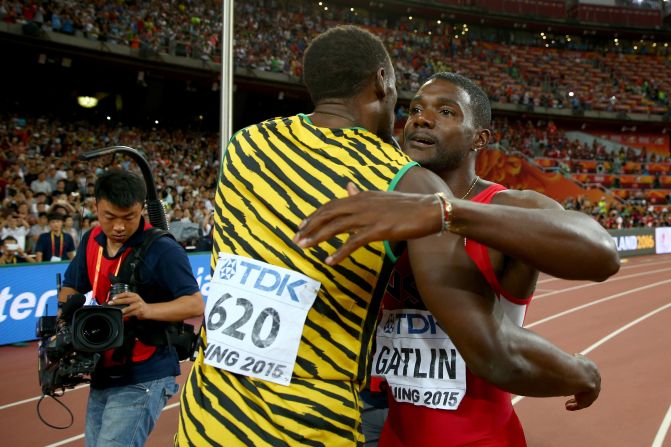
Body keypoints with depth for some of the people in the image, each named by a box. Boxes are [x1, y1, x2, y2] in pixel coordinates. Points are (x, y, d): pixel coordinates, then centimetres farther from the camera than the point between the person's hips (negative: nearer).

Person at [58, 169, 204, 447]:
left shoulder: (162, 249, -16)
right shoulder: (91, 241, 4)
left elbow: (196, 304, -19)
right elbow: (71, 289, 16)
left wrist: (147, 309, -35)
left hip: (142, 381, -7)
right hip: (102, 375, 7)